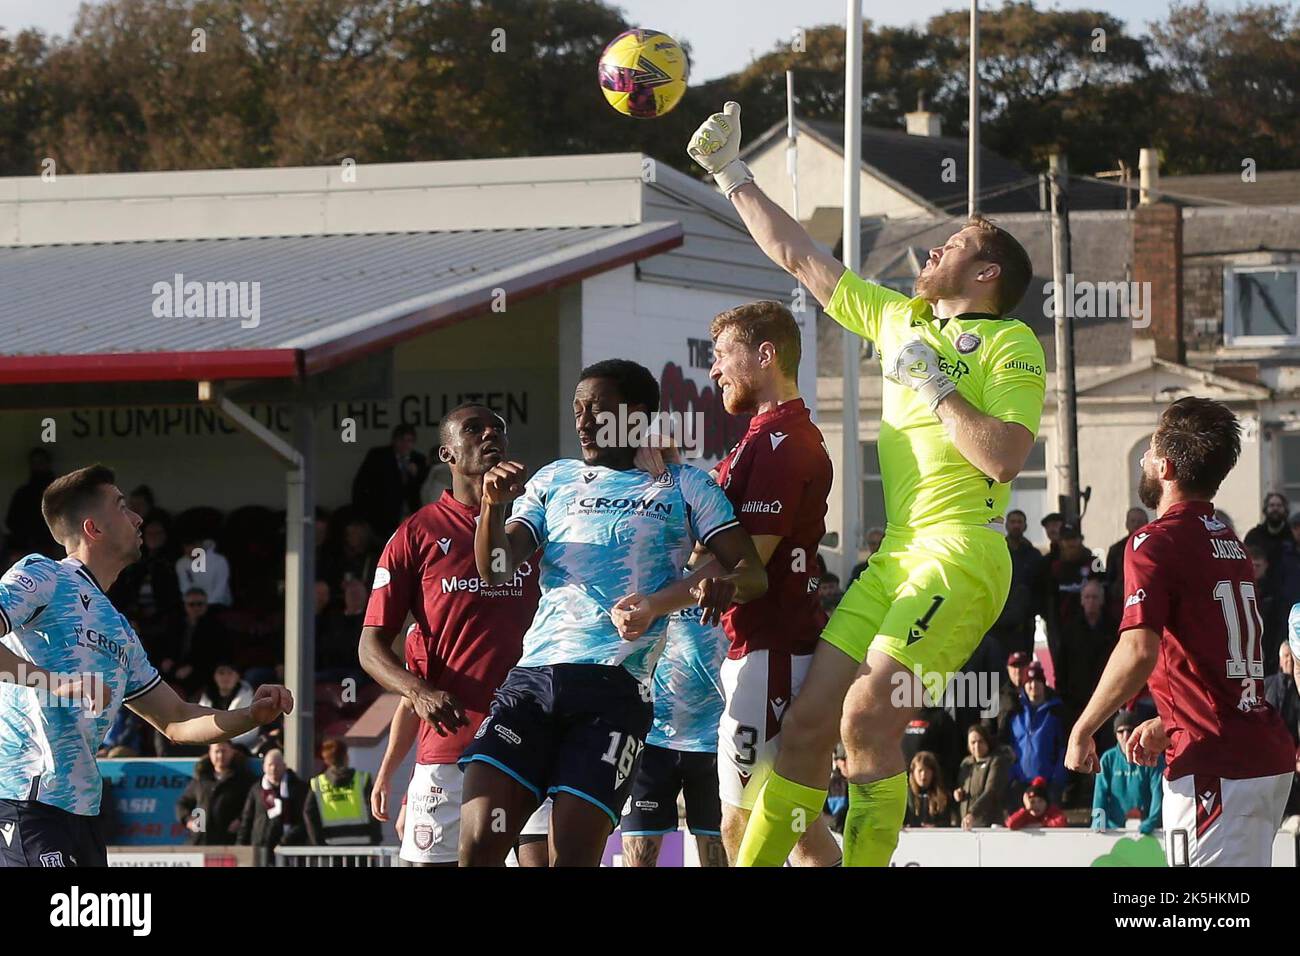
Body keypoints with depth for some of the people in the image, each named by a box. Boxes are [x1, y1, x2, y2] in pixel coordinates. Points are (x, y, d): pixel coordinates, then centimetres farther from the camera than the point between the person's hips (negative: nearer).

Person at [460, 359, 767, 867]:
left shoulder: (682, 486, 15)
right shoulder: (554, 480, 22)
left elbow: (751, 574, 7)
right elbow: (499, 571, 12)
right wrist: (492, 505, -9)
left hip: (615, 688, -3)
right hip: (533, 674, 3)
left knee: (572, 855, -13)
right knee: (478, 843, -14)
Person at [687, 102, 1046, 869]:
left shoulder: (1012, 344, -1)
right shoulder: (898, 319, 20)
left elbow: (1004, 458, -14)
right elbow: (797, 256, 25)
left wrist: (936, 387, -8)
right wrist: (732, 175, 26)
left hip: (960, 555, -7)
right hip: (894, 555, 7)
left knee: (867, 717, -20)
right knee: (809, 723, 0)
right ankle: (755, 861, 3)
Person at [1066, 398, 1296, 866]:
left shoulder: (1158, 542, -9)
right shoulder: (1232, 543, 18)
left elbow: (1138, 651, -21)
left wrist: (1082, 731, -11)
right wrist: (1166, 725, 31)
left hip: (1214, 768, -9)